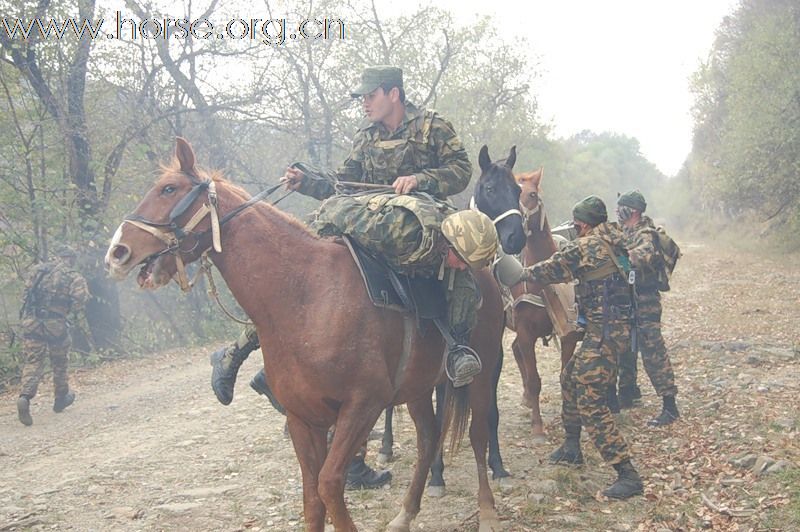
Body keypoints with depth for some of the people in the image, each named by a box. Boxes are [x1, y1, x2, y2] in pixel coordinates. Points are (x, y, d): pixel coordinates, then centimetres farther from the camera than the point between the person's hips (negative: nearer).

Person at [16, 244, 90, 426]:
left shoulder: (39, 269, 10)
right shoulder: (74, 277, -1)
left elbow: (27, 291, 11)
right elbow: (79, 301, -12)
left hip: (30, 321, 3)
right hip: (56, 324, -2)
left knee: (32, 362, 2)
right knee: (59, 362, 17)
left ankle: (25, 396, -19)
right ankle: (61, 398, 31)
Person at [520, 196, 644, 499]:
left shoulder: (587, 246, -15)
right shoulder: (614, 240, 11)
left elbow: (554, 269, -4)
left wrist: (523, 274, 12)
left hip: (605, 332, -10)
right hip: (613, 327, 10)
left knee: (590, 402, -11)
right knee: (570, 378, 25)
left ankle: (627, 475, -12)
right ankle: (572, 448, 37)